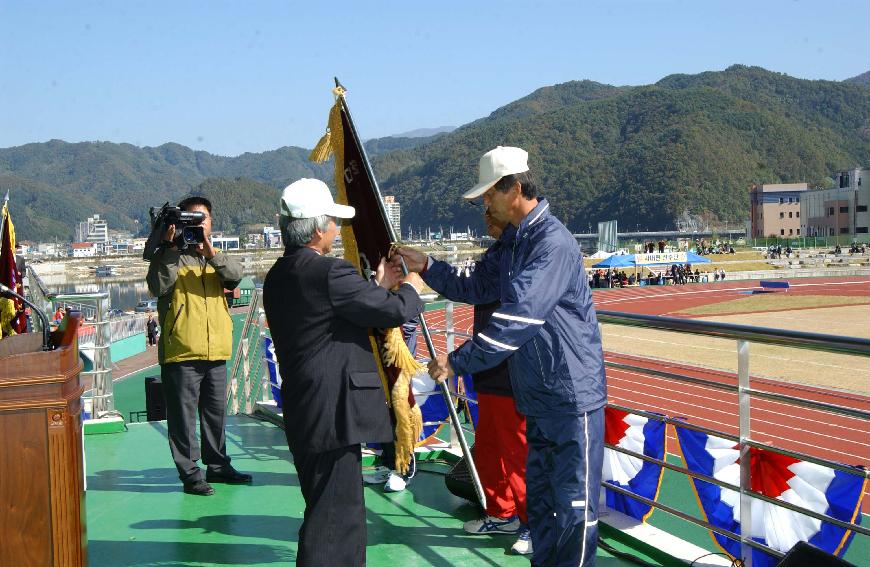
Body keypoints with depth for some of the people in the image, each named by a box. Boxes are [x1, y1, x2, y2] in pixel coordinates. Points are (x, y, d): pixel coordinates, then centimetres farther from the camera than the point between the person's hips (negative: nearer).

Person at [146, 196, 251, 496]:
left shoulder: (217, 258, 16)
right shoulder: (171, 256, 2)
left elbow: (235, 275, -6)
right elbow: (158, 286, -17)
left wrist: (210, 252, -22)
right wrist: (169, 246, -21)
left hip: (216, 352, 5)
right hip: (181, 352, -5)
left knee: (216, 413, 16)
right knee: (183, 417, -3)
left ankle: (218, 466, 28)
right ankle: (190, 474, 5)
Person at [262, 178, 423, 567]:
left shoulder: (279, 276, 11)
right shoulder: (327, 271, -17)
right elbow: (396, 310, -12)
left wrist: (379, 285, 25)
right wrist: (411, 288, 8)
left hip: (304, 415, 10)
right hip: (333, 415, -10)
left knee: (343, 515, 21)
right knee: (333, 520, -4)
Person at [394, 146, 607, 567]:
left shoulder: (552, 242, -20)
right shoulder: (513, 243, 12)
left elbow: (517, 317, -26)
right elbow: (477, 289, 18)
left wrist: (457, 361, -23)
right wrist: (426, 268, 7)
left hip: (572, 394, -10)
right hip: (537, 395, 10)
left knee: (574, 503, -1)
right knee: (539, 496, 18)